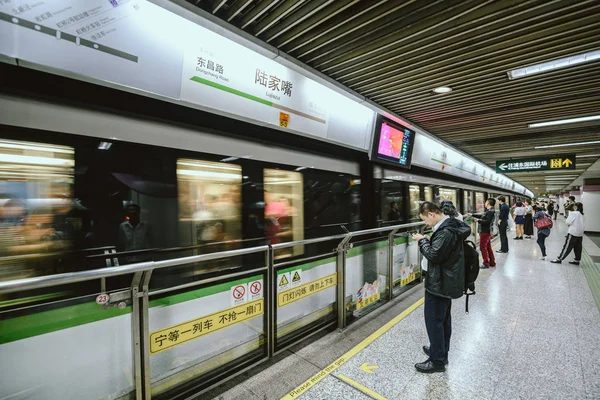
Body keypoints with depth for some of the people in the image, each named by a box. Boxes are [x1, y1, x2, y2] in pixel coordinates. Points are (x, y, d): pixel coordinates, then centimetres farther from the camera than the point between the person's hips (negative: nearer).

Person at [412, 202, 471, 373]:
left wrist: (422, 241, -12)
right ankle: (441, 351, 39)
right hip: (447, 281, 10)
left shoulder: (445, 232, -27)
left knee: (434, 321, 3)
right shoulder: (451, 225, 5)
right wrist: (428, 240, 1)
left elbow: (433, 255, -26)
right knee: (444, 318, 22)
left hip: (439, 283, -10)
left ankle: (437, 360, 18)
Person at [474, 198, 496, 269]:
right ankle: (492, 262, 25)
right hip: (488, 232, 10)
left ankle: (486, 263, 2)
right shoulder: (489, 211, 13)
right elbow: (483, 217, 24)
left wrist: (478, 220, -14)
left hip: (485, 232, -10)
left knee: (483, 247, -4)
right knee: (488, 247, 16)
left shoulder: (490, 211, -17)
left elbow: (487, 222, -25)